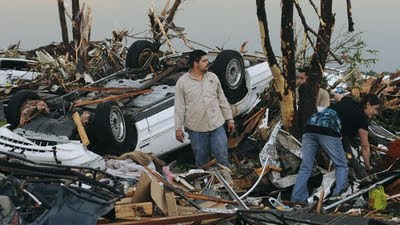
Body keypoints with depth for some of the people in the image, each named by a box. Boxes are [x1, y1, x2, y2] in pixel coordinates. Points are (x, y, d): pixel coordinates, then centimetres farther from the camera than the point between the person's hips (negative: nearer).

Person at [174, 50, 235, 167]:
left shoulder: (213, 77, 4)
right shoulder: (182, 82, -6)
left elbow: (222, 100, 11)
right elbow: (179, 107, -4)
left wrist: (229, 119, 10)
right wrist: (178, 128, -6)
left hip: (217, 126, 2)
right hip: (196, 130, -2)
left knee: (223, 157, 3)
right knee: (201, 161, 11)